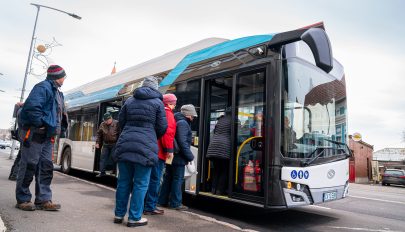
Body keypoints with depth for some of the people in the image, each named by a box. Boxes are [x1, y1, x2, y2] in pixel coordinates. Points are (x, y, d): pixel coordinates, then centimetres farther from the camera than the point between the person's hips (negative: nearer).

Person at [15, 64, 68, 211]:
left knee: (46, 167, 7)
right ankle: (22, 199, 11)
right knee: (29, 166, -1)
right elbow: (31, 106, -24)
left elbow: (60, 114, 20)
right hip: (34, 134, -9)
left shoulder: (57, 92, 19)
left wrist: (61, 128, 8)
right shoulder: (43, 87, -10)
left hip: (47, 136, 9)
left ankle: (43, 200, 11)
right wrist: (41, 124, -20)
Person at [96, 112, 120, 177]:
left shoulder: (116, 123, -11)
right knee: (103, 158, 4)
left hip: (114, 144, -5)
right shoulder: (102, 125, 3)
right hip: (105, 144, 5)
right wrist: (97, 142, 8)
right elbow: (99, 134, 13)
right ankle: (102, 172, 11)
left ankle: (114, 170, 14)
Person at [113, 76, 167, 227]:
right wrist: (154, 137, 20)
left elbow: (121, 121, 15)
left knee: (124, 181, 13)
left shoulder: (130, 101, 14)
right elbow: (162, 127, 0)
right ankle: (134, 218, 8)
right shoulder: (158, 102, 2)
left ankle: (119, 214, 23)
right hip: (145, 146, -4)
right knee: (141, 184, 3)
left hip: (125, 144, 5)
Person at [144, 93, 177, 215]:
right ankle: (150, 207, 2)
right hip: (159, 151, -9)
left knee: (150, 179, 15)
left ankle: (146, 204, 23)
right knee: (155, 179, -3)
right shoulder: (168, 113, -7)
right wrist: (169, 150, -19)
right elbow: (168, 132, -19)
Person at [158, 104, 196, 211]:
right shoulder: (183, 123, -14)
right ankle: (175, 203, 5)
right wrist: (190, 156, -16)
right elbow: (183, 142, -22)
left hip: (170, 156, 10)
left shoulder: (177, 122, 17)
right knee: (178, 179, -2)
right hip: (178, 158, -10)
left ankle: (163, 200, 22)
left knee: (168, 178, 15)